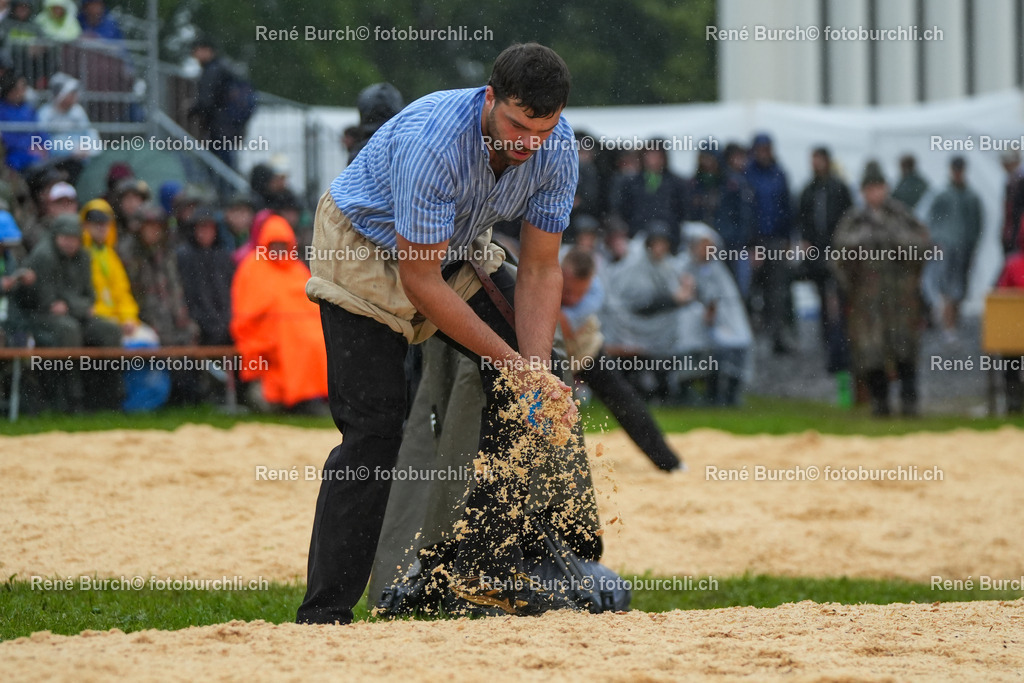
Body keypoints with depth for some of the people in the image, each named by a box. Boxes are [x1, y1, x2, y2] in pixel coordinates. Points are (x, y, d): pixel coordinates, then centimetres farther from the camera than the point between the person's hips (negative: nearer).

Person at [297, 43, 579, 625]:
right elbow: (419, 282, -31)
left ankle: (485, 569, 0)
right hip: (366, 249, -6)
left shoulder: (557, 147, -20)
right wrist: (512, 364, -27)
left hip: (459, 248, 6)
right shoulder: (433, 140, -38)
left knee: (535, 372, -7)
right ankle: (325, 612, -14)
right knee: (374, 429, -16)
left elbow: (540, 269, -12)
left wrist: (536, 372, -26)